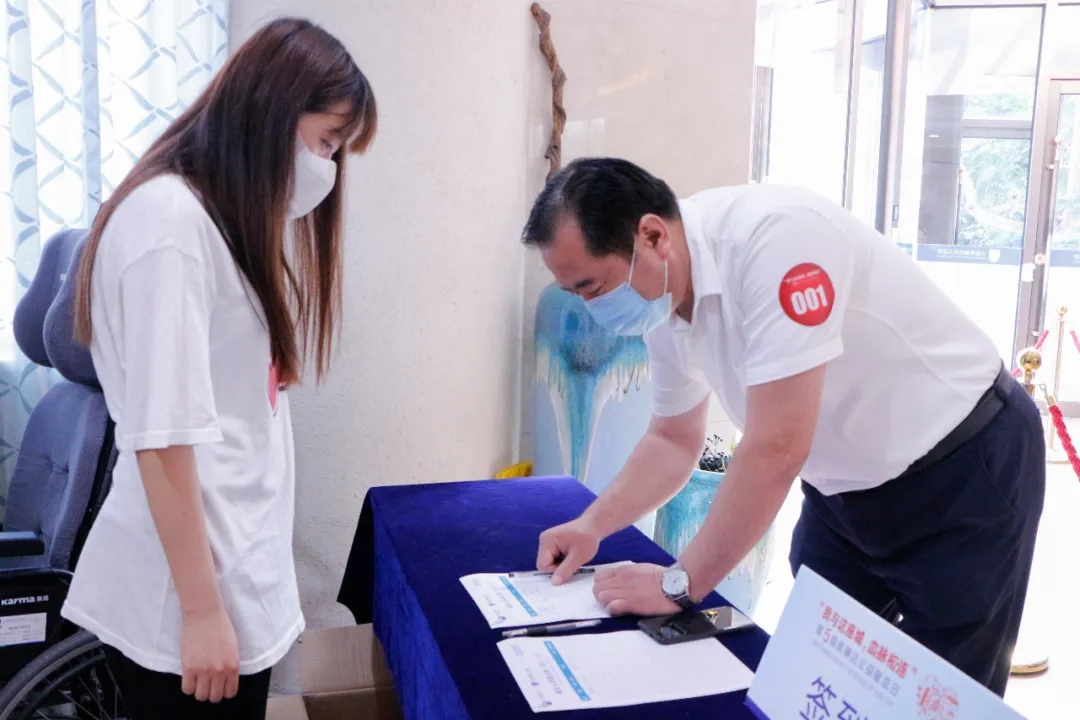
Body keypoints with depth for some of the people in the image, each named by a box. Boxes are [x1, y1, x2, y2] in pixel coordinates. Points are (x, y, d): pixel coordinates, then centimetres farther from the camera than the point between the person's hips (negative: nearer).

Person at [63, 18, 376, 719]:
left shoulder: (228, 219, 12)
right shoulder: (170, 220, -17)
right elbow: (162, 436, -21)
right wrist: (201, 609, -17)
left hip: (236, 580, 8)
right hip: (184, 602, -8)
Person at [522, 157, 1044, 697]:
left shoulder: (772, 235, -32)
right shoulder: (663, 301, -6)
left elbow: (776, 448, -32)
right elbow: (673, 439, 8)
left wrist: (680, 584, -23)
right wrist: (593, 524, -6)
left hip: (964, 469, -7)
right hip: (850, 485, 7)